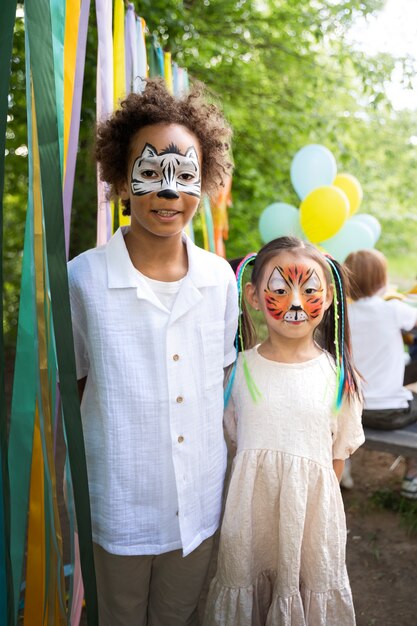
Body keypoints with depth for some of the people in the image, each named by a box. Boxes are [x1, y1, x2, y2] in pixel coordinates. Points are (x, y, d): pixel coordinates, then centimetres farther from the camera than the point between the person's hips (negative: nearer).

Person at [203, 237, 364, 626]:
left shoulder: (337, 375, -5)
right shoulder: (239, 370, -5)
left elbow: (339, 453, 3)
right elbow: (233, 440, 5)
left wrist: (315, 501, 0)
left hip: (313, 515, 0)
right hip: (251, 512, 1)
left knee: (309, 590, 13)